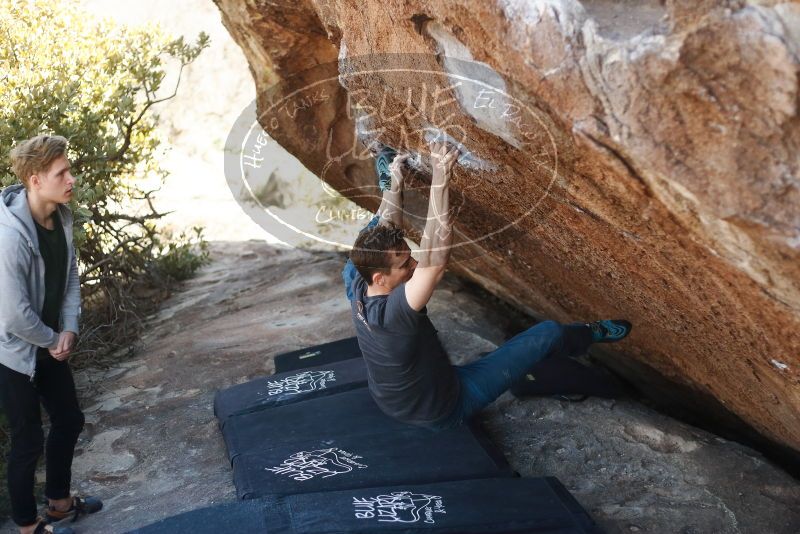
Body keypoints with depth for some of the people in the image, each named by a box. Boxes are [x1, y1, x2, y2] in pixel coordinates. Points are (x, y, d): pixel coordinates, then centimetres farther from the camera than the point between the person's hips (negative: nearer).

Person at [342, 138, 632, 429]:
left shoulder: (357, 290, -18)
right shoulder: (392, 312, -42)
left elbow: (385, 231, -2)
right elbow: (436, 260, -51)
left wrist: (395, 182, 1)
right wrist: (440, 177, -52)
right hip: (442, 410, -7)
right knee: (549, 333, 1)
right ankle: (596, 333, 30)